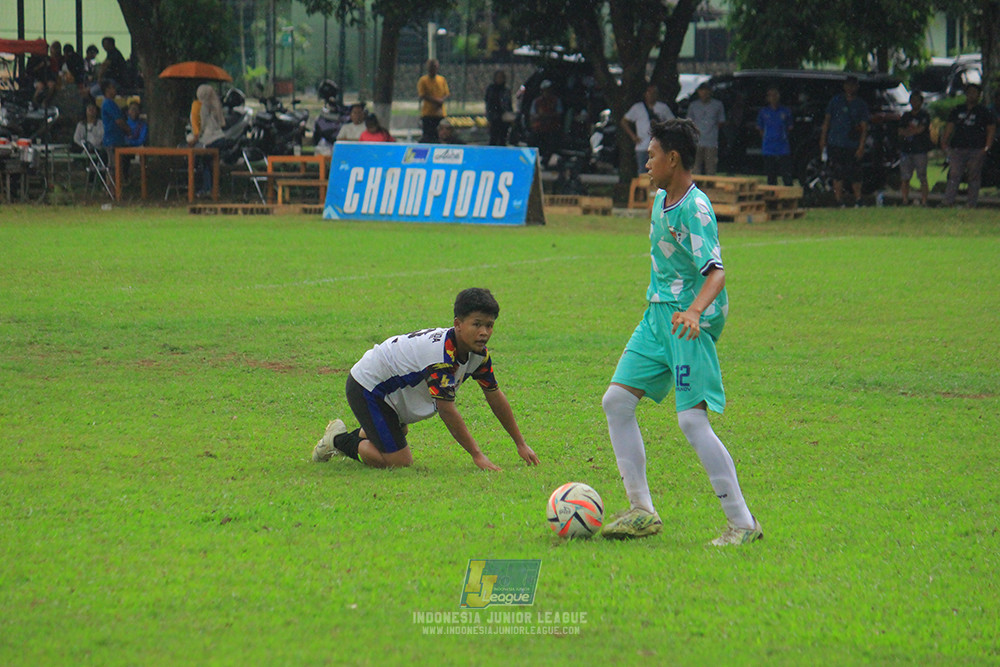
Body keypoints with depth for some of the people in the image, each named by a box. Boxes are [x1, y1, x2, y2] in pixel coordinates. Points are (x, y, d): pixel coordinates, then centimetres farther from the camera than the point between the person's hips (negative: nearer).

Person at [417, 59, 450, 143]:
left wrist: (442, 100, -12)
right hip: (427, 113, -4)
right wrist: (436, 100, -19)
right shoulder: (423, 81, -3)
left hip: (441, 113, 4)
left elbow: (447, 93, 11)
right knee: (426, 135, -7)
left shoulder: (442, 80, 11)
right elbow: (422, 95, -10)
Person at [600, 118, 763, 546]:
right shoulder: (660, 200, 10)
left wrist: (694, 310, -44)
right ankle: (642, 511, 9)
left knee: (692, 420, -15)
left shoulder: (695, 209, -18)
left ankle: (743, 523, -9)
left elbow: (717, 273, -28)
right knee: (616, 401, 3)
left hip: (690, 322, -9)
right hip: (657, 317, 9)